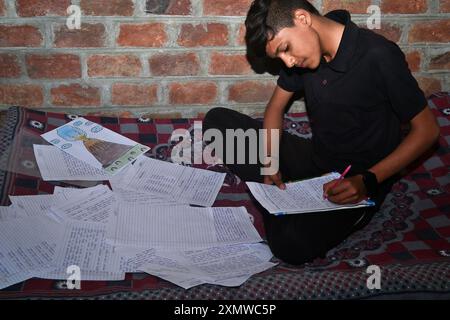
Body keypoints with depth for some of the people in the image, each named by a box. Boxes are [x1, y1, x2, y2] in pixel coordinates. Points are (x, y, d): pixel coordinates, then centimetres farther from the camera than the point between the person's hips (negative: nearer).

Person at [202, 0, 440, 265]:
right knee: (218, 120, -3)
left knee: (291, 245, -33)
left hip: (360, 181, -6)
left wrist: (368, 181, -27)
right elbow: (276, 107, 10)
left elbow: (428, 129, -16)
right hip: (315, 158, 7)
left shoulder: (379, 57, -22)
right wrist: (270, 161, -9)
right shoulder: (301, 51, -2)